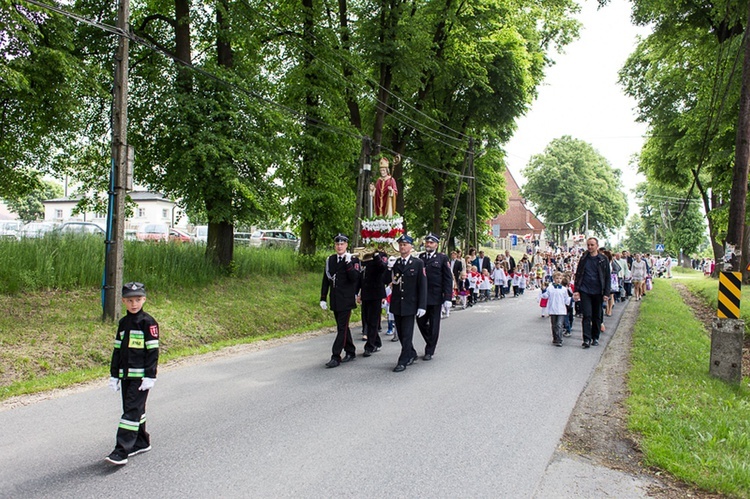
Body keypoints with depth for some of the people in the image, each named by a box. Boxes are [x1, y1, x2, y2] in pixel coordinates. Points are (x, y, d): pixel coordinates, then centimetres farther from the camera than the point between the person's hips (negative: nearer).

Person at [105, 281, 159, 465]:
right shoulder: (123, 323, 12)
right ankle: (141, 442, 27)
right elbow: (117, 350, 16)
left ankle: (122, 451, -8)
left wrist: (150, 377, -14)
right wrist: (114, 375, 13)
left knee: (132, 410, -8)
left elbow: (153, 351, -10)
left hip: (141, 376, -7)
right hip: (126, 374, 7)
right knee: (134, 409, 13)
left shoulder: (148, 322, -8)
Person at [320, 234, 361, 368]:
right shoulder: (330, 260, 9)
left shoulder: (353, 259, -5)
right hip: (335, 300, 6)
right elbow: (326, 280, 12)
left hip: (346, 300, -6)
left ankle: (336, 357, -6)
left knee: (342, 328, -7)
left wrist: (348, 263, -24)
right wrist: (323, 298, 9)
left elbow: (355, 278, -17)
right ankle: (350, 352, 26)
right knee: (343, 326, 14)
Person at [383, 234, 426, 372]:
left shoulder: (418, 263, -4)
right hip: (396, 304, 4)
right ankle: (411, 354, 33)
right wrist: (389, 269, -15)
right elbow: (385, 281, 2)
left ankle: (403, 361, 6)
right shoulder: (394, 263, 7)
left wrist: (422, 305, -11)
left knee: (407, 334, -2)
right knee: (400, 334, 14)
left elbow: (422, 286, -6)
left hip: (410, 304, -4)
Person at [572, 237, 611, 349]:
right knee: (587, 315, -6)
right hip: (585, 291, 0)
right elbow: (578, 275, 9)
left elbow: (608, 277, 3)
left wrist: (606, 293, -4)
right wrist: (576, 290, 2)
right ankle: (587, 339, -7)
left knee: (597, 316, 9)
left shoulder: (603, 259, 1)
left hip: (598, 292, 0)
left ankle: (595, 337, 22)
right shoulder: (583, 259, 5)